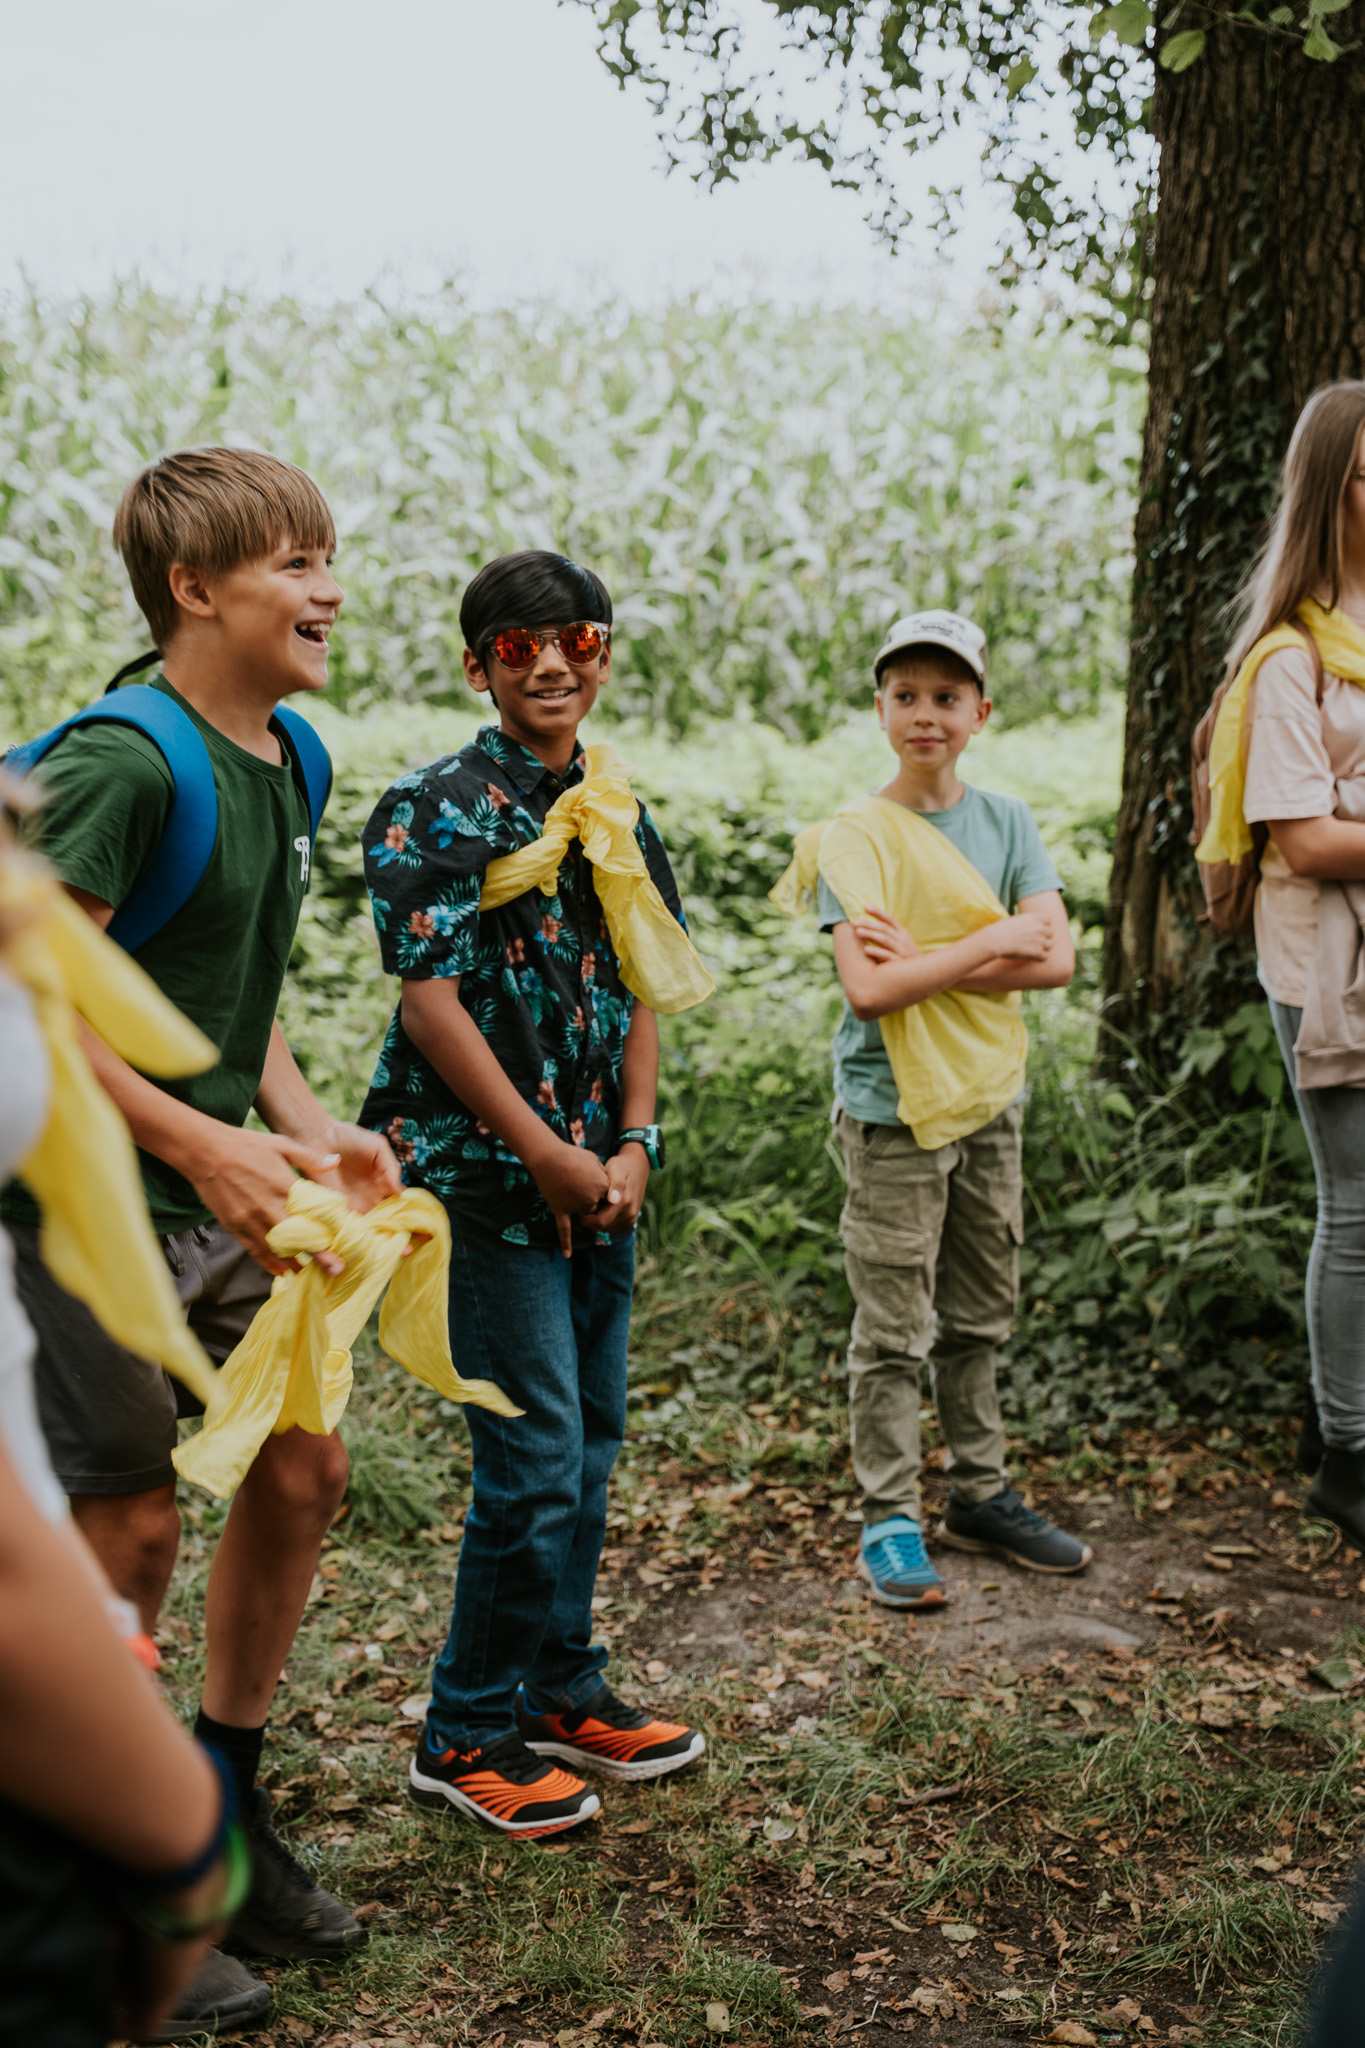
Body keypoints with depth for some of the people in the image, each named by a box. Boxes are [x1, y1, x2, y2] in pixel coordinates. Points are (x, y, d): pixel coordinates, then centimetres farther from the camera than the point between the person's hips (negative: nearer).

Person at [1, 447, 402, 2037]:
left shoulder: (283, 764, 9)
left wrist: (307, 1129, 4)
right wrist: (202, 1143, -22)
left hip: (220, 1192, 9)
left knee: (300, 1470, 12)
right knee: (130, 1527, 0)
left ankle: (219, 1820, 31)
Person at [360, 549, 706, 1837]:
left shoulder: (618, 814, 12)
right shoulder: (436, 809, -9)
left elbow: (640, 994, 13)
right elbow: (431, 998, -15)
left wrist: (632, 1144, 0)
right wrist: (550, 1155, -14)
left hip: (599, 1176, 7)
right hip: (488, 1173, -7)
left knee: (588, 1442, 14)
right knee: (536, 1458, -6)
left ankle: (560, 1692, 29)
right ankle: (467, 1734, 10)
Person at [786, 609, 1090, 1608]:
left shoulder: (1007, 820, 5)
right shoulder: (856, 834, -9)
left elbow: (1057, 959, -7)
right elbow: (869, 990, -20)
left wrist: (927, 962, -16)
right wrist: (989, 945, -14)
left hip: (991, 1101, 5)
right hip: (895, 1112, -5)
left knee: (980, 1315, 15)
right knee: (895, 1328, 1)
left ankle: (981, 1494, 28)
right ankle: (890, 1518, 12)